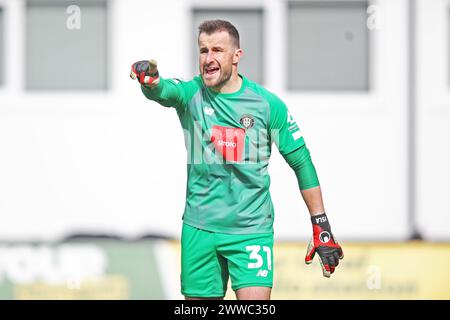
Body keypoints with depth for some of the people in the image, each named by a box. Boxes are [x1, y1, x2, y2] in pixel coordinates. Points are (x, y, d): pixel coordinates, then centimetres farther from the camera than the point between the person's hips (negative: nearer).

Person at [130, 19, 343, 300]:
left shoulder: (267, 104, -3)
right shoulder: (191, 94, -1)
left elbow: (301, 162, 3)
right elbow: (163, 91, -24)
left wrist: (322, 228, 1)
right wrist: (149, 79, -50)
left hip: (252, 229, -2)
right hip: (199, 228, 2)